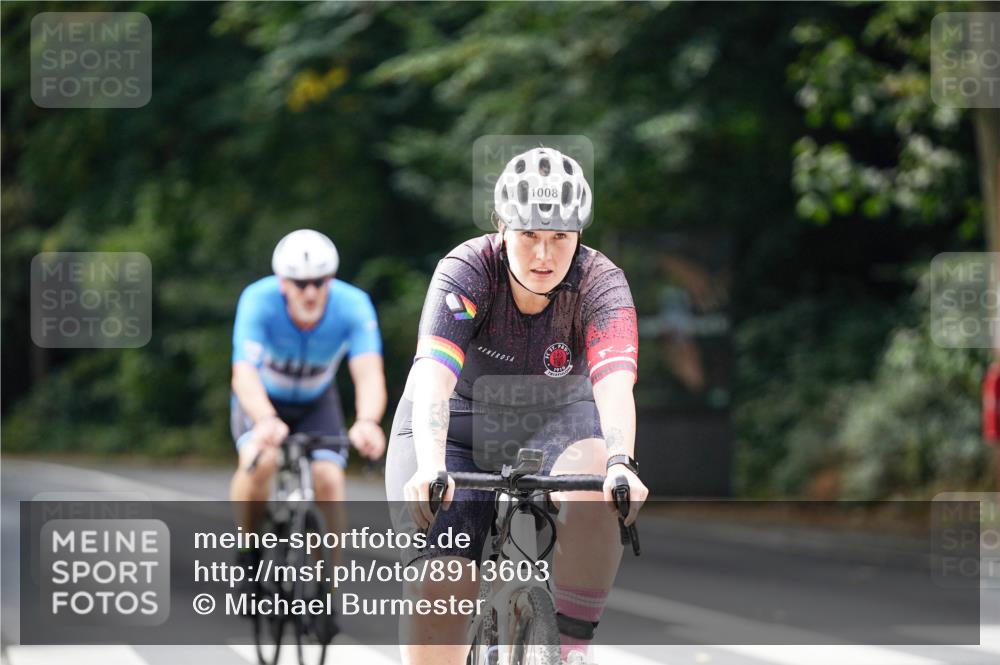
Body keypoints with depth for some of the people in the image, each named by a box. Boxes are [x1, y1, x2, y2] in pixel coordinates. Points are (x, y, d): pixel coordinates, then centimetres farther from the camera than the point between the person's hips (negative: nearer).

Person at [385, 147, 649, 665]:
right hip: (457, 427, -1)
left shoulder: (601, 283, -22)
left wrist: (619, 464, -57)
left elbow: (614, 385, -37)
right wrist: (429, 467, -56)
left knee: (595, 495, -33)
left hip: (555, 424, 1)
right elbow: (434, 377, -39)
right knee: (438, 589, -17)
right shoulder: (467, 271, -25)